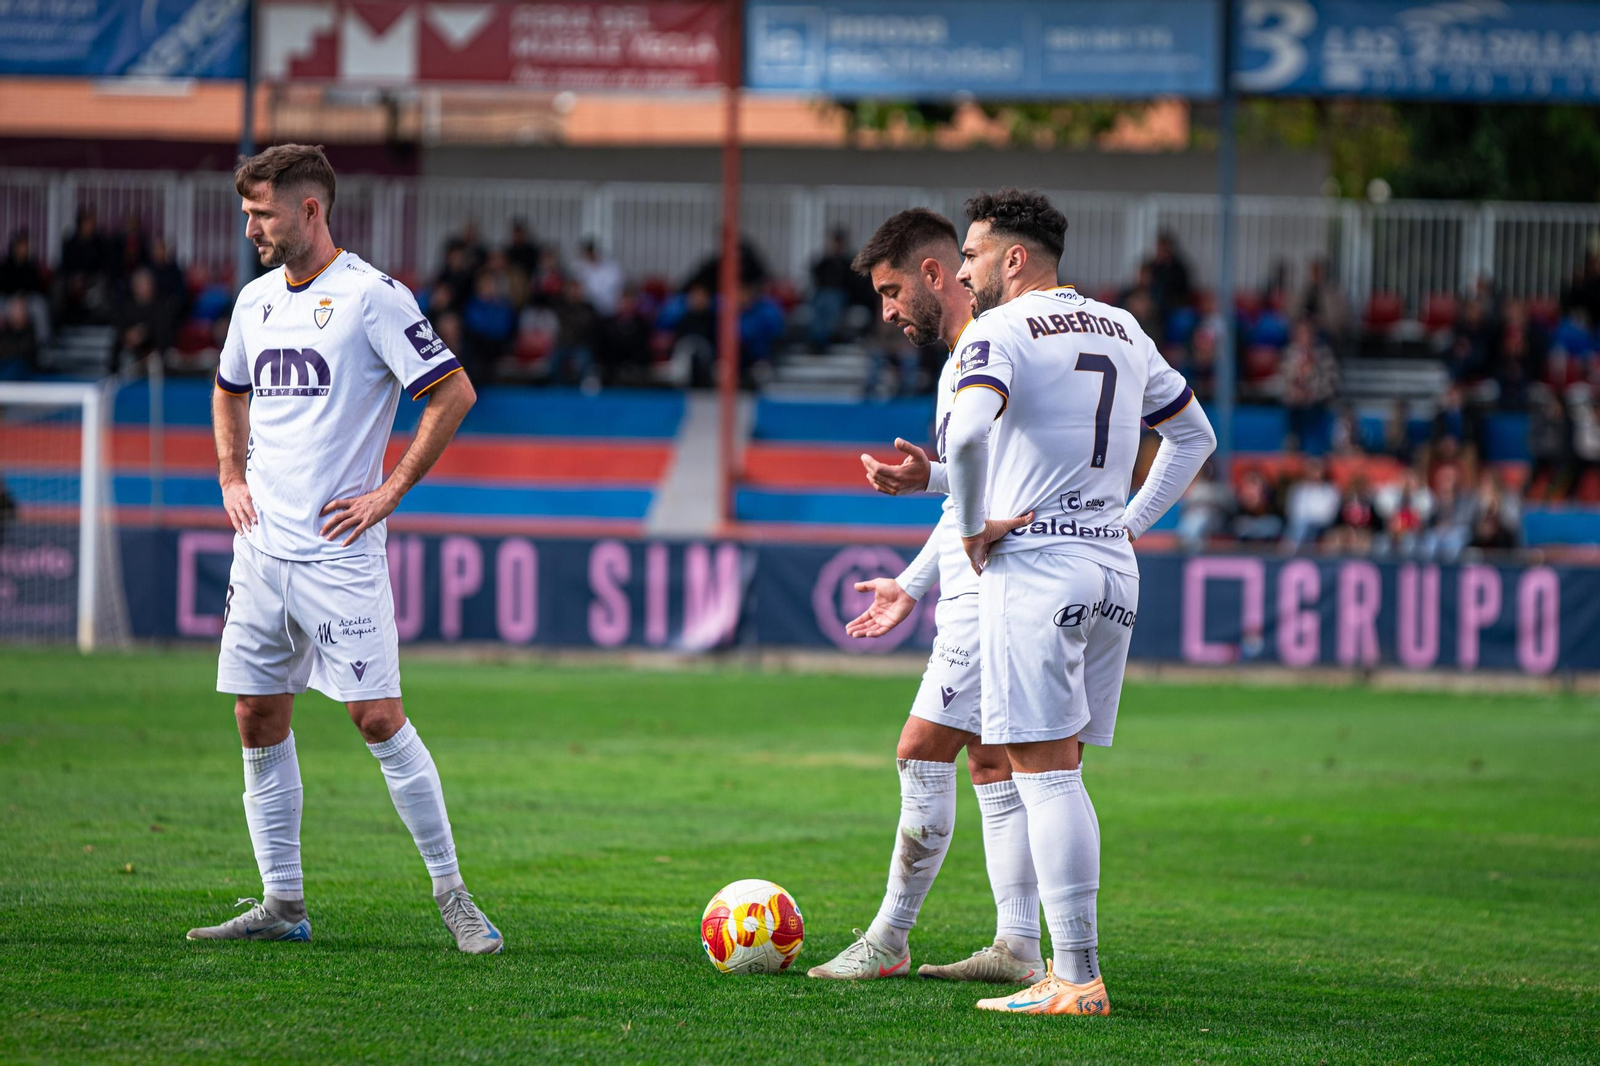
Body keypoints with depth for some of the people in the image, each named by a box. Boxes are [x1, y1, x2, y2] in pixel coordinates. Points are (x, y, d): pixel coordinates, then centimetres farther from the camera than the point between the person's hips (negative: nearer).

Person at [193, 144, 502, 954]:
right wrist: (232, 477, 15)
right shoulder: (255, 300, 12)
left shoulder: (370, 296, -10)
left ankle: (451, 893, 0)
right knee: (259, 721, 6)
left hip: (338, 550, -7)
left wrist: (391, 490, -11)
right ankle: (281, 904, 14)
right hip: (262, 547, 7)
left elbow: (454, 393, -11)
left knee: (377, 718, -10)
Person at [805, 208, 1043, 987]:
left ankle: (889, 939, -3)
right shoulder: (959, 362, 19)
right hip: (973, 591, 11)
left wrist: (932, 480, -31)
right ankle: (1019, 946, 10)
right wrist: (912, 585, 29)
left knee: (924, 750, -8)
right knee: (991, 762, 10)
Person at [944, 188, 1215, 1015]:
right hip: (1113, 571, 7)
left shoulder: (1001, 330, -8)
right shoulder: (1123, 332, 15)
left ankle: (1077, 980, -11)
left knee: (1046, 774, -7)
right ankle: (1071, 966, 11)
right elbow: (1194, 435, 26)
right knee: (1056, 774, 13)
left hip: (1033, 567, -7)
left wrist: (971, 526, -15)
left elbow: (968, 426, -28)